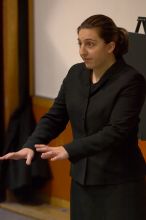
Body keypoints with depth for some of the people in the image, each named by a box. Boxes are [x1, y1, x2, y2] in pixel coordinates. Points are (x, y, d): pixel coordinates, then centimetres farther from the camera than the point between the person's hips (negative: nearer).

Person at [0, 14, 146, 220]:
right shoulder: (76, 74, 5)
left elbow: (116, 132, -23)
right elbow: (55, 117, 6)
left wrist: (69, 150, -32)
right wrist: (30, 146, -11)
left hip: (119, 183, -6)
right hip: (83, 179, 7)